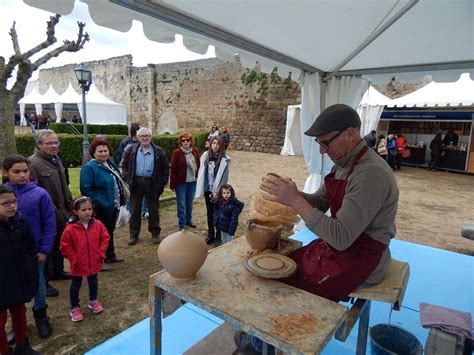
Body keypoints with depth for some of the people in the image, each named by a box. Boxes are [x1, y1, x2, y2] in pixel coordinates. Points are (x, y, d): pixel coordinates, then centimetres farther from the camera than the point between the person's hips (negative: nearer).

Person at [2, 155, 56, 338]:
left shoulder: (40, 194, -13)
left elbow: (49, 224, -9)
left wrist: (45, 249, -11)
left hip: (35, 250, -2)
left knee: (38, 283, 14)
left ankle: (41, 317, 36)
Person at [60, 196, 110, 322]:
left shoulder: (97, 224, -10)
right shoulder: (70, 228, -19)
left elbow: (105, 238, 2)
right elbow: (65, 247, -11)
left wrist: (101, 253, -3)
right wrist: (74, 259, -11)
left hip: (94, 263, 3)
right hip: (78, 265, -3)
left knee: (93, 283, 21)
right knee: (75, 286, 15)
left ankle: (93, 301, 43)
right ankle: (74, 308, 32)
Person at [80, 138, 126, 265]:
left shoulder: (110, 163, 8)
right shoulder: (89, 167, -18)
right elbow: (86, 188, -22)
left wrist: (121, 200, 14)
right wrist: (96, 203, -22)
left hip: (113, 206, 9)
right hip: (100, 209, -8)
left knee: (110, 231, 21)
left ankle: (110, 255, 36)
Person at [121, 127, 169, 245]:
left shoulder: (159, 152, -1)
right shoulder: (131, 150, 4)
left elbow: (165, 168, 3)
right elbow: (124, 165, 12)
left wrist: (163, 182, -5)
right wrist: (127, 178, 1)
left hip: (152, 184, -1)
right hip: (136, 183, 1)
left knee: (154, 209, 9)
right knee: (135, 209, 10)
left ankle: (155, 234, 22)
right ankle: (134, 235, 22)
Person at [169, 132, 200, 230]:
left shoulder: (195, 151, 1)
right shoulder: (177, 153, -11)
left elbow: (198, 166, 7)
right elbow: (173, 169, -10)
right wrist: (172, 184, -11)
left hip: (192, 182, 4)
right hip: (180, 182, -4)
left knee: (190, 203, 18)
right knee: (181, 205, 5)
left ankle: (188, 220, 36)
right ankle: (182, 224, 18)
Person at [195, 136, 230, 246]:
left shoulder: (224, 159, -12)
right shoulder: (205, 156, 1)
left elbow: (223, 177, -12)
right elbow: (201, 173, 4)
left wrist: (217, 192, -14)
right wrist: (201, 189, 1)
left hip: (218, 191, -4)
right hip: (208, 189, 4)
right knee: (209, 213, 16)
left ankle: (218, 236, 20)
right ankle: (210, 234, 30)